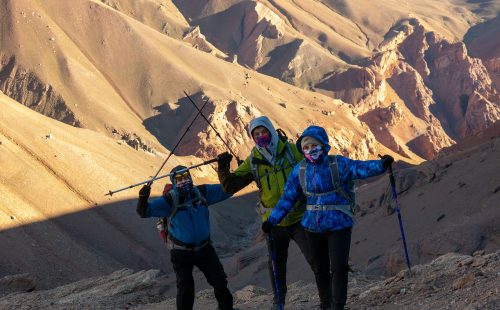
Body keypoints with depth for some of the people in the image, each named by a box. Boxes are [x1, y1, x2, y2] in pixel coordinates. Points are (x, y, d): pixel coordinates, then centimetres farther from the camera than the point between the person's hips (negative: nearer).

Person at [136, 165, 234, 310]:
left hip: (204, 248, 4)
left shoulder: (202, 192, -5)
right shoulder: (169, 199, -15)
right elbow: (145, 211, -21)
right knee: (185, 288, -5)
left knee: (220, 282, 10)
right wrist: (143, 199, -41)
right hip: (181, 253, -4)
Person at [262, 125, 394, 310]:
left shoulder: (339, 164, -10)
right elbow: (287, 198, 8)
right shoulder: (300, 170, 1)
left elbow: (361, 168, -25)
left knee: (339, 267, -7)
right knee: (320, 269, 15)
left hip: (338, 225, -4)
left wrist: (381, 165, -45)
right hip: (312, 226, 4)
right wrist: (272, 220, 10)